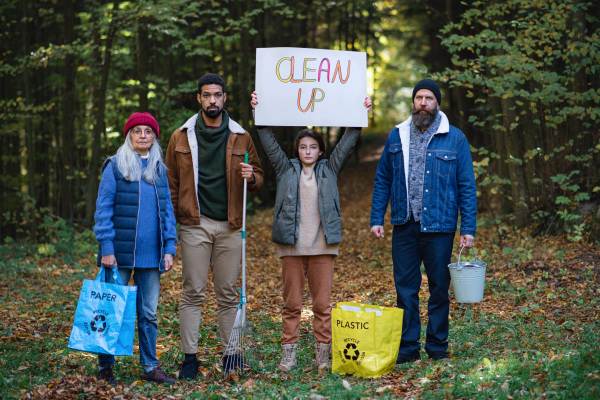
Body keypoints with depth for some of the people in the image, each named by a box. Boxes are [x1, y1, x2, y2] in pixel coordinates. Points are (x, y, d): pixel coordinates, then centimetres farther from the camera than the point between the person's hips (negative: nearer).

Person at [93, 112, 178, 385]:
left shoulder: (159, 170, 13)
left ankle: (150, 366, 16)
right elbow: (103, 209, -3)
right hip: (121, 254, -4)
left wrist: (169, 248, 5)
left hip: (151, 255, 4)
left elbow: (167, 211, 14)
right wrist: (106, 248, -10)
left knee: (149, 313, 7)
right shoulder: (115, 167, 0)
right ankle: (105, 367, 12)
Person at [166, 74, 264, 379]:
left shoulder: (240, 138, 9)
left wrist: (251, 177, -8)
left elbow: (258, 178, 16)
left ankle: (230, 353, 14)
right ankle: (190, 357, 6)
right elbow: (171, 183, 9)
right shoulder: (181, 137, 6)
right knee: (193, 293, 0)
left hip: (230, 226, 1)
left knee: (228, 293, 6)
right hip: (194, 225, -1)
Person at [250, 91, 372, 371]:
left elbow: (347, 143, 6)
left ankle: (323, 355, 10)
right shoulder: (287, 170, 9)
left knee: (322, 303, 3)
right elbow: (269, 143, 3)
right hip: (292, 246, 0)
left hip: (322, 246, 0)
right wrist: (258, 113, -6)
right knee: (291, 304, 4)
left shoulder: (329, 170, 11)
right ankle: (288, 355, 10)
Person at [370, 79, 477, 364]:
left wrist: (468, 228, -5)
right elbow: (382, 180, 11)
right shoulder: (396, 136, 8)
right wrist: (376, 219, 3)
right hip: (404, 226, 2)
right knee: (405, 289, 5)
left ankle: (437, 348, 18)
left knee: (439, 289, 6)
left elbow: (467, 187, 0)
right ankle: (408, 347, 14)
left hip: (439, 227, -2)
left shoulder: (455, 139, 1)